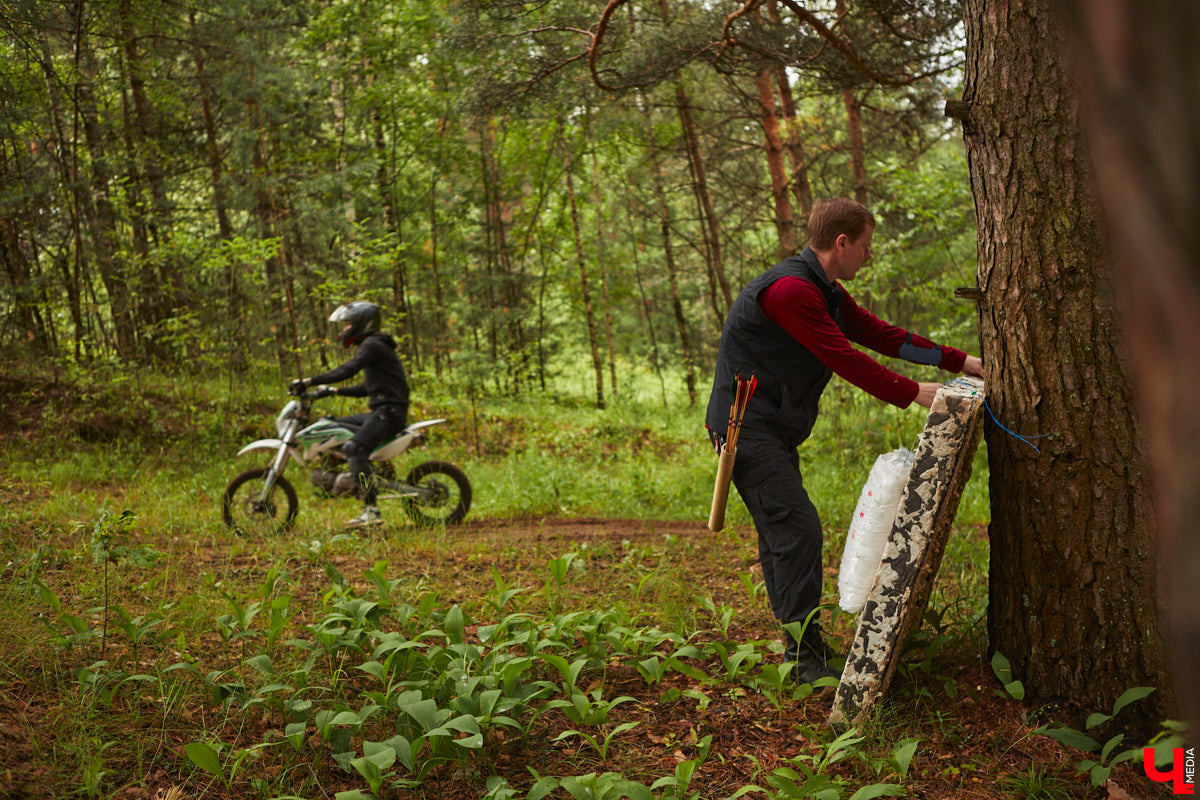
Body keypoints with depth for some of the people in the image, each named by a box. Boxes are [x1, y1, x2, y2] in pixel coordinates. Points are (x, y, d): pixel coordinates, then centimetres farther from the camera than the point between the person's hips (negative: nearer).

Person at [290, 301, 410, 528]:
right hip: (380, 411, 11)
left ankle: (372, 510, -33)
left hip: (389, 411, -11)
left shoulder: (372, 345, -8)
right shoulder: (371, 346, 24)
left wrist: (310, 381, -23)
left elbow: (348, 370, -22)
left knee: (353, 448, -28)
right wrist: (336, 391, 21)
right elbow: (367, 388, 29)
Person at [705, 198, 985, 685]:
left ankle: (798, 643, 23)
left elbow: (881, 335, 13)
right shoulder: (789, 290, -21)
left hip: (774, 429, 11)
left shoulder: (827, 293, 13)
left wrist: (959, 362, 9)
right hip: (747, 426, -11)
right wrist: (914, 394, -18)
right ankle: (805, 657, -8)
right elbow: (846, 360, -23)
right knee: (797, 526, -14)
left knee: (781, 534, 14)